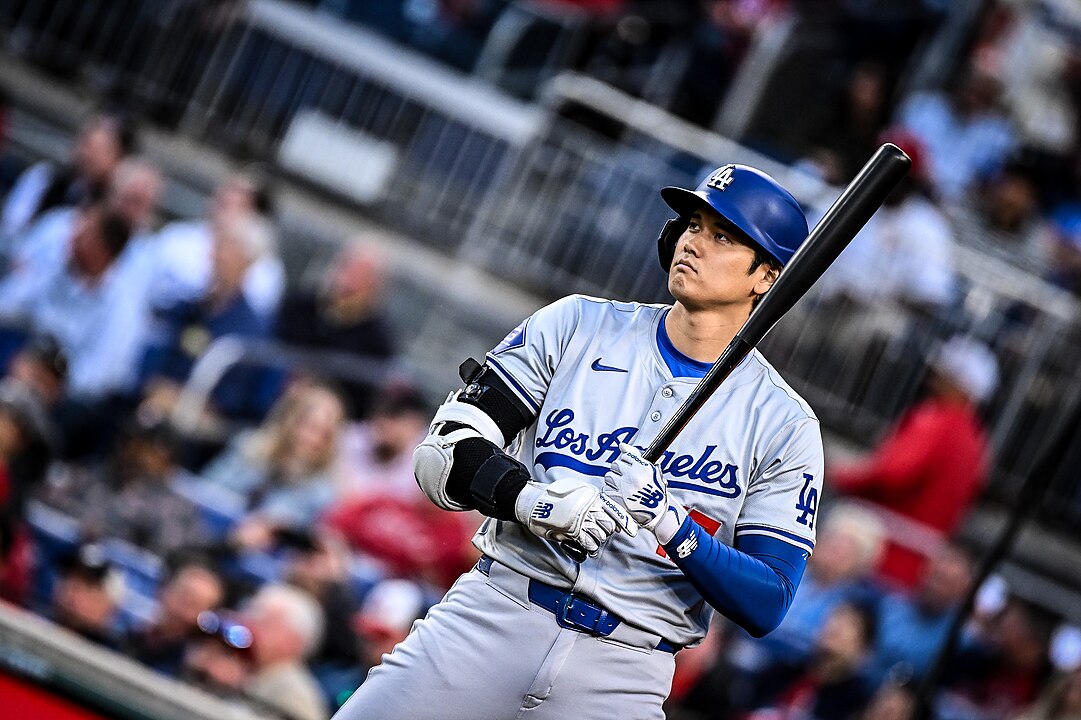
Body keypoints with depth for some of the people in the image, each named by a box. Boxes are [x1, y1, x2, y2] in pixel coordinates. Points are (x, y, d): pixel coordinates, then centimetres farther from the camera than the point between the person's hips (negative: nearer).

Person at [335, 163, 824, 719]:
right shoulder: (578, 325, 8)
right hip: (494, 615, 1)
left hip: (623, 673, -1)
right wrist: (534, 499, -17)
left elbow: (766, 606, -5)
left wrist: (670, 521, -19)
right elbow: (444, 453, 1)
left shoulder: (785, 425, 2)